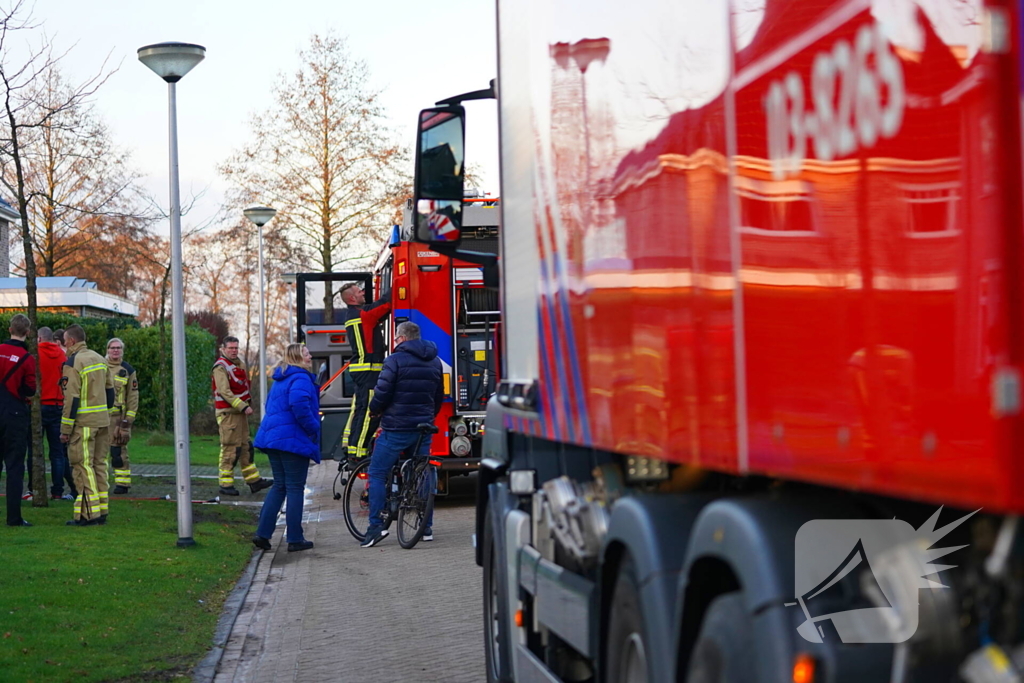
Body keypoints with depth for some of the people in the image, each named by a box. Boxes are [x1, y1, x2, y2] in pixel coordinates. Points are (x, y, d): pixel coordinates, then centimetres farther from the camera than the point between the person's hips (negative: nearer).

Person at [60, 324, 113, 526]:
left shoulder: (73, 363, -11)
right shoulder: (99, 359, 13)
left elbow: (72, 398, -15)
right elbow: (110, 391, 17)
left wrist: (65, 429, -12)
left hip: (83, 423, -8)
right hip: (103, 422, 8)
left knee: (83, 466, -4)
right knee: (99, 464, 12)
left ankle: (88, 514, -6)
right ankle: (101, 511, 15)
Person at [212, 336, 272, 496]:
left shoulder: (239, 364, 15)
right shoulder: (220, 367, -14)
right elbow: (225, 392, -23)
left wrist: (247, 403, 14)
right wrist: (243, 406, -25)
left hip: (241, 412, 9)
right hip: (228, 413, -9)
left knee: (245, 447, 13)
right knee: (230, 449, -7)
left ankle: (254, 481, 18)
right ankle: (225, 485, -2)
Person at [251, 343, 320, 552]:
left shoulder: (280, 380, 18)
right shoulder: (300, 379, -13)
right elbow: (299, 404, -30)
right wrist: (314, 428, -18)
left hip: (273, 439, 9)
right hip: (293, 441, -9)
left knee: (279, 486, 15)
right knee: (295, 488, -1)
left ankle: (262, 533, 10)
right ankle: (295, 539, 3)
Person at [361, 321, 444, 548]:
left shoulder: (396, 360, -10)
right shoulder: (434, 362, 12)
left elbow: (382, 393, -13)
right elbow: (439, 397, 20)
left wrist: (374, 410, 7)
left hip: (397, 428, -6)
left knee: (377, 474, 1)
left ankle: (376, 525, -7)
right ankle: (426, 527, 11)